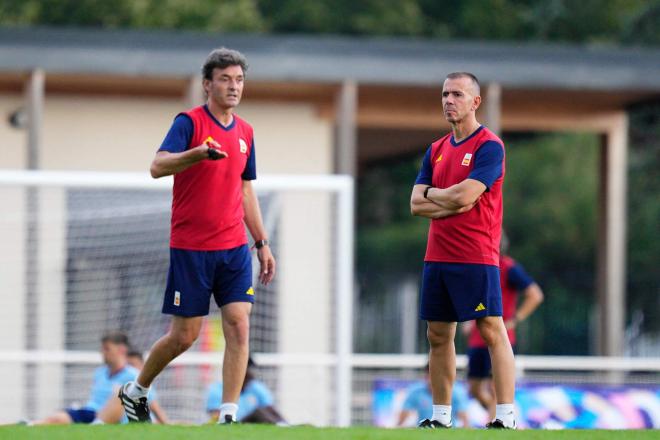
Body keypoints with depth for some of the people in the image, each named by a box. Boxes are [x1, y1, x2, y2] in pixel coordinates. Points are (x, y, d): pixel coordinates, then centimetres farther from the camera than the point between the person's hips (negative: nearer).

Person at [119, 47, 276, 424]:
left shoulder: (244, 132, 11)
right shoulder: (189, 122, -8)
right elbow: (158, 167, -23)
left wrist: (263, 244, 19)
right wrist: (199, 153, -40)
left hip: (234, 247, 5)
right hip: (190, 247, -5)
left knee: (239, 324, -9)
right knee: (185, 335, 2)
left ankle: (228, 416, -8)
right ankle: (136, 391, 26)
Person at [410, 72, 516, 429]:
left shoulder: (489, 146, -7)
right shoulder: (436, 151, 15)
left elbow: (463, 195, -18)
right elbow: (416, 205, 7)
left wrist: (431, 192, 0)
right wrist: (454, 203, -8)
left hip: (476, 257, -7)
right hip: (437, 257, 8)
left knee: (492, 332, -8)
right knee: (438, 336, 9)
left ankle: (506, 417, -10)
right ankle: (441, 416, 16)